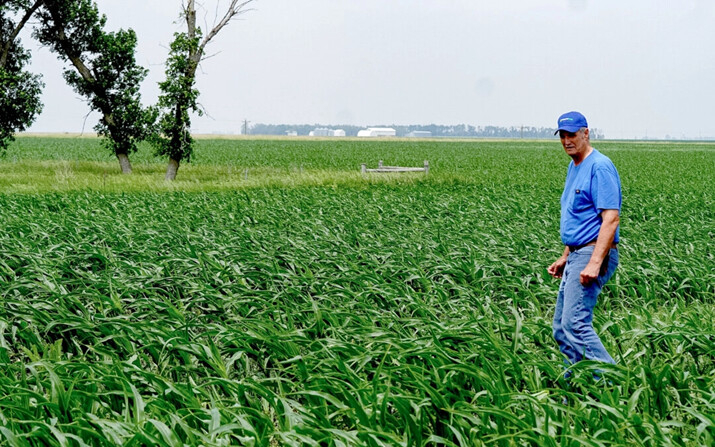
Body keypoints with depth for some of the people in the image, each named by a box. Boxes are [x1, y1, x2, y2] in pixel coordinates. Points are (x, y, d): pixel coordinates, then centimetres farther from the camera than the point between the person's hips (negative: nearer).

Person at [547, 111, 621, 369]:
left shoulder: (600, 167, -12)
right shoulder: (573, 167, 19)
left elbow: (611, 218, -20)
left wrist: (595, 262, -27)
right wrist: (565, 258, 23)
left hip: (594, 254, -10)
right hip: (577, 255, 10)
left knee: (575, 323, -19)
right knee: (561, 330, 10)